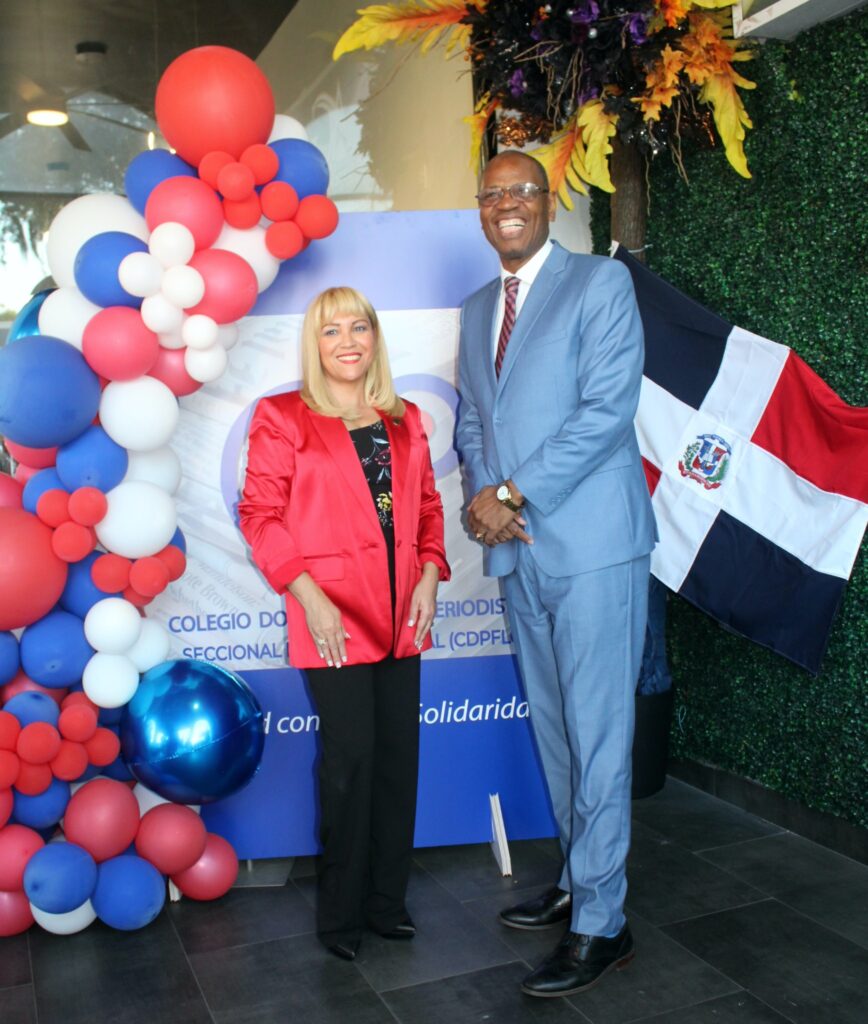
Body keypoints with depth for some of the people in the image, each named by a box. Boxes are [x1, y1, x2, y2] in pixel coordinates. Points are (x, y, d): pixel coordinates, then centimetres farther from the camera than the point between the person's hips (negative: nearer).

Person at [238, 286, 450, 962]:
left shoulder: (405, 422, 14)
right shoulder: (283, 418, -1)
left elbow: (428, 507, 17)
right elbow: (260, 515, -6)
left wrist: (429, 577, 0)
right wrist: (309, 596, -15)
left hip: (401, 615, 5)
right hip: (333, 614, -5)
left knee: (399, 754, 9)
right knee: (351, 757, -1)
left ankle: (387, 900, 25)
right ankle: (341, 913, 18)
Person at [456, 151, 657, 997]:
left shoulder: (602, 282, -3)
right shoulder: (477, 310, 18)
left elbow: (607, 409, -13)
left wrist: (514, 495, -15)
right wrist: (483, 495, -3)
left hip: (591, 544, -7)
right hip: (517, 549, 7)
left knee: (596, 735, -2)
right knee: (553, 729, 15)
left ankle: (600, 923, 10)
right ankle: (577, 882, 30)